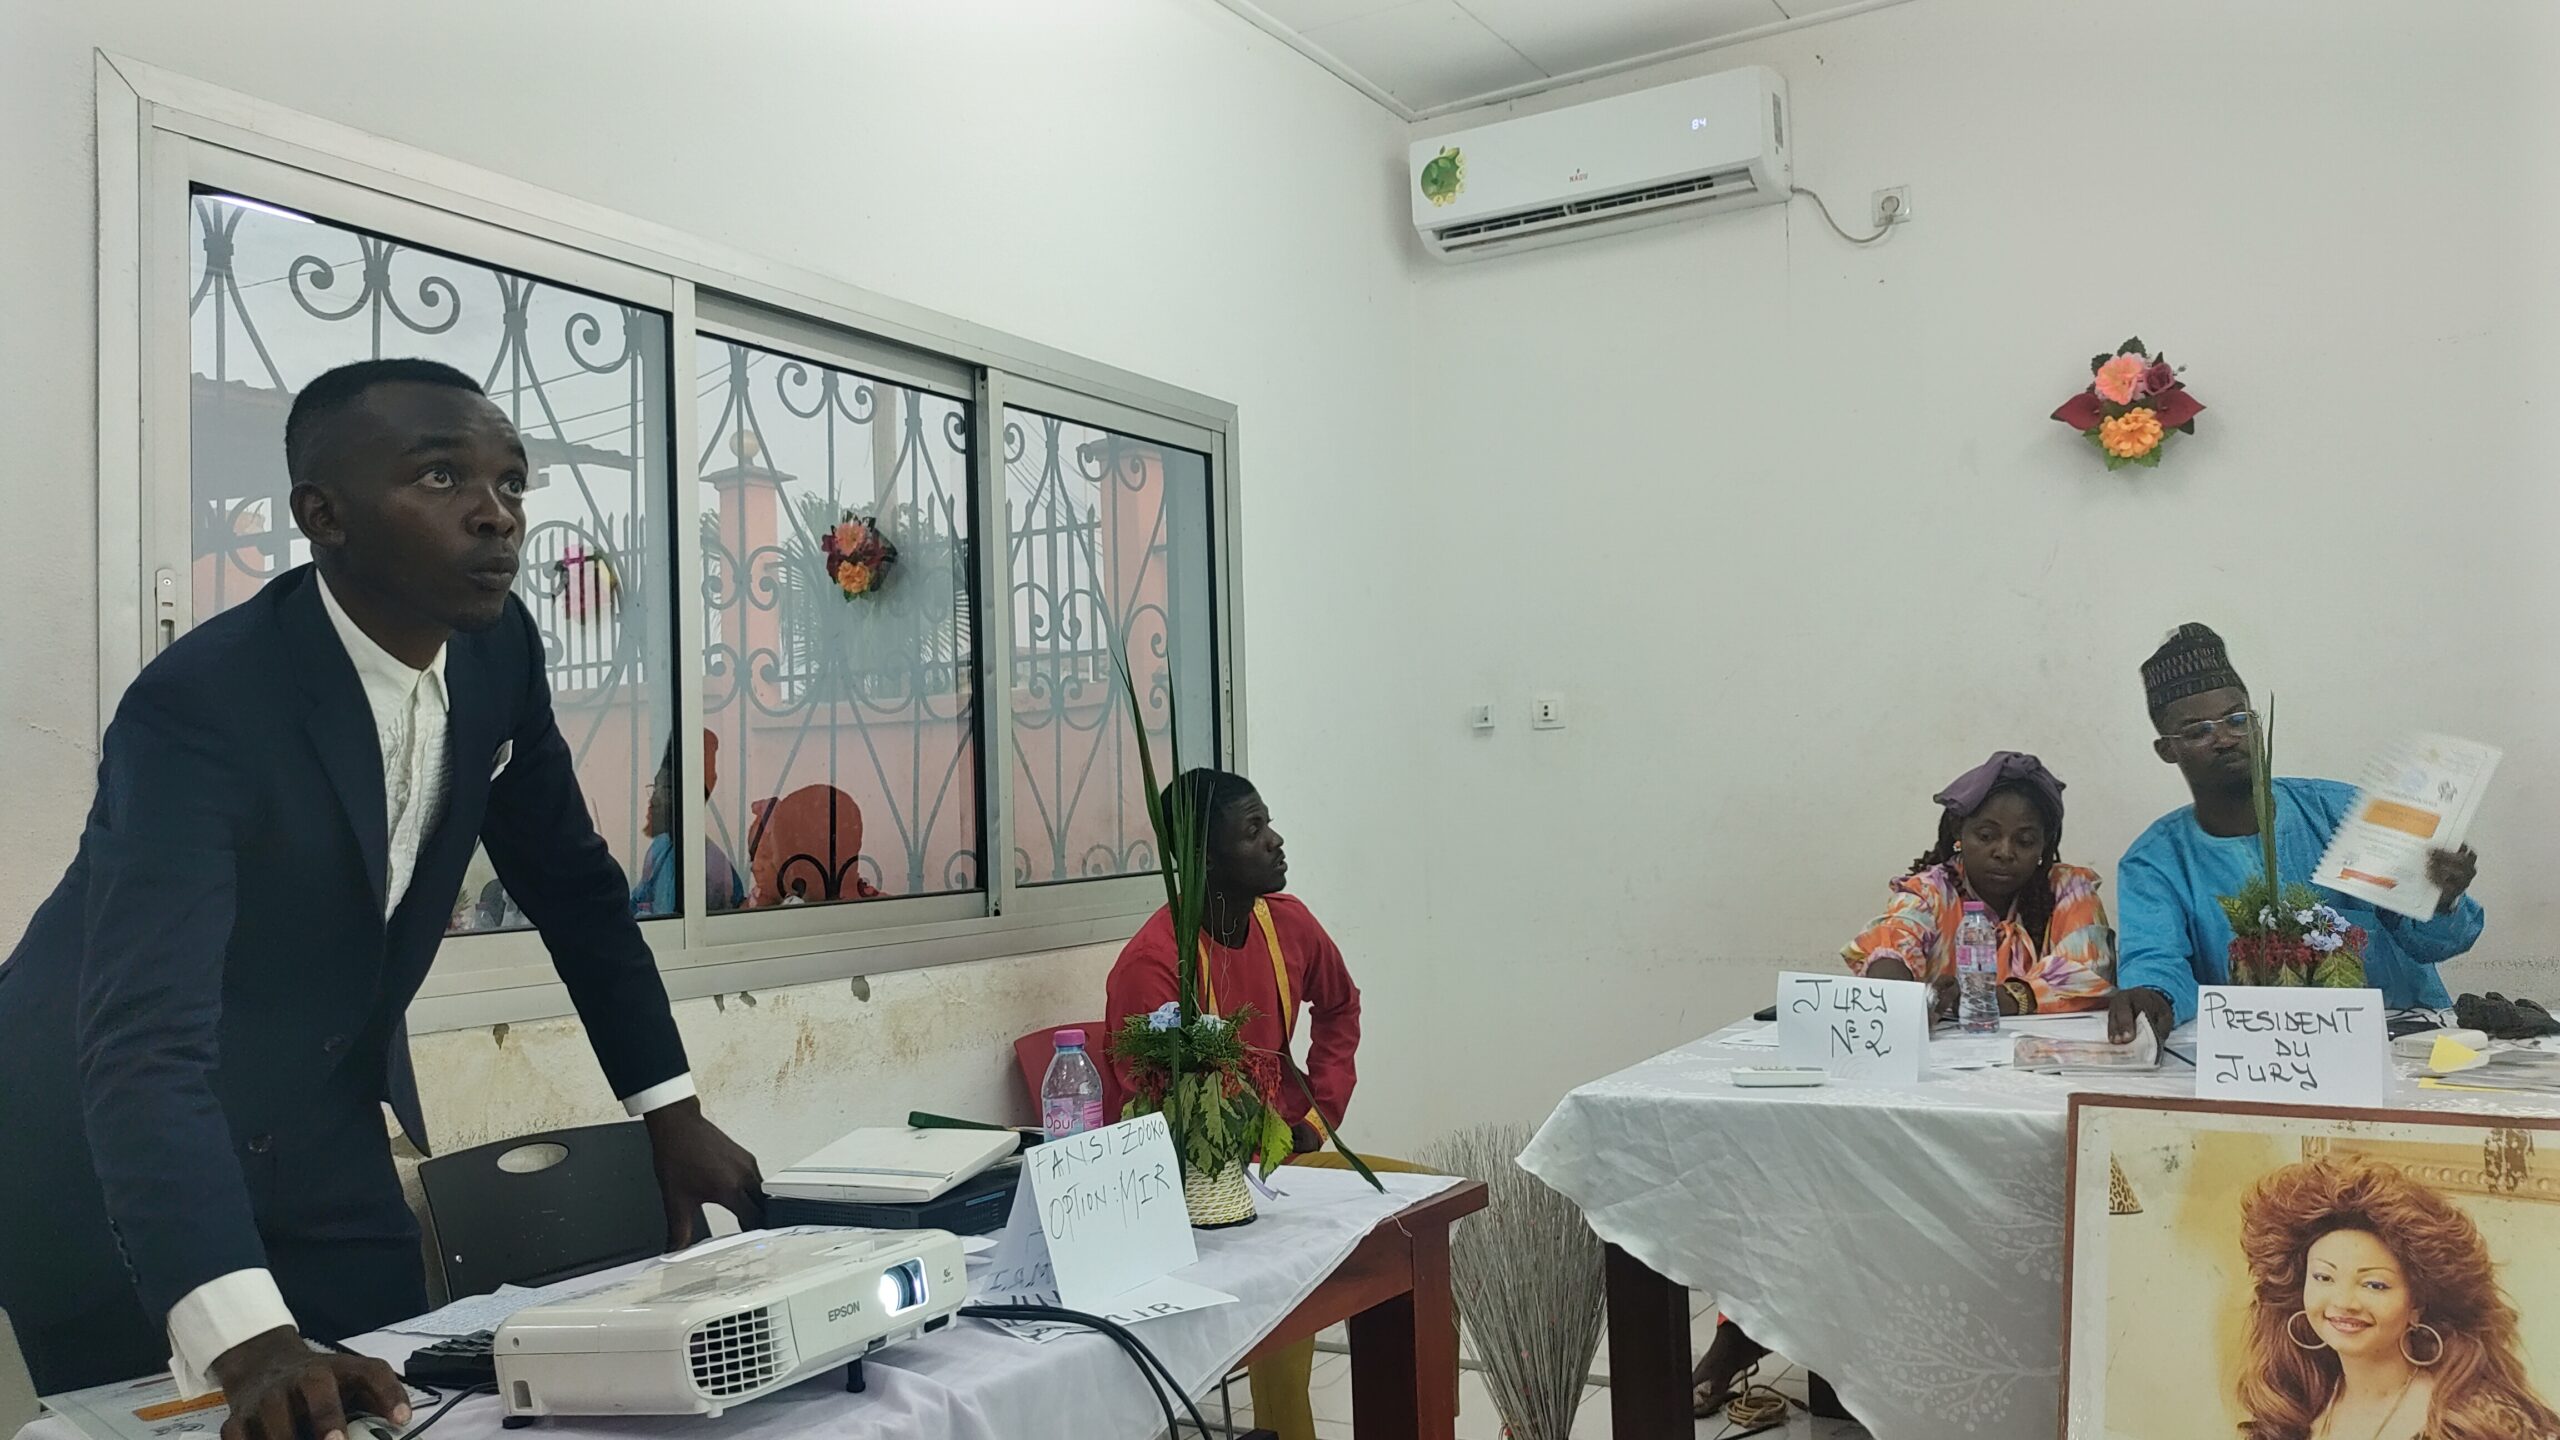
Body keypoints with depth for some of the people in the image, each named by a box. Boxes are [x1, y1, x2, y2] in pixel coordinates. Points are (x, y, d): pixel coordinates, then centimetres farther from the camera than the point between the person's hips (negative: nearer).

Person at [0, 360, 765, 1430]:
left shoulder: (497, 647, -11)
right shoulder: (202, 705, -30)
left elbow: (571, 881, 0)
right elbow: (146, 1042, -40)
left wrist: (673, 1113, -3)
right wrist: (247, 1339, -52)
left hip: (326, 1133, 5)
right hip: (109, 1152, -5)